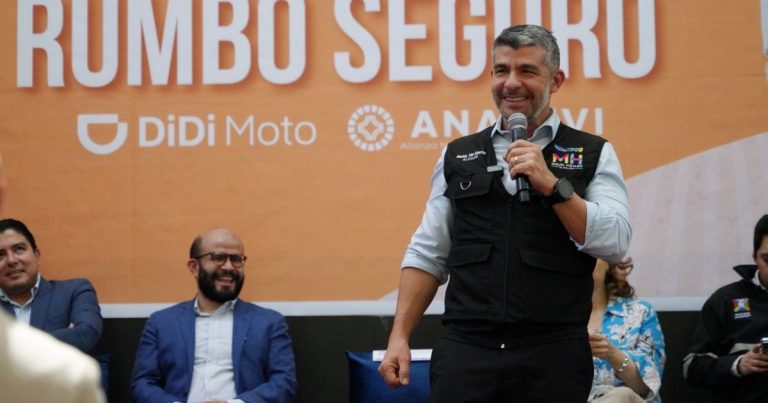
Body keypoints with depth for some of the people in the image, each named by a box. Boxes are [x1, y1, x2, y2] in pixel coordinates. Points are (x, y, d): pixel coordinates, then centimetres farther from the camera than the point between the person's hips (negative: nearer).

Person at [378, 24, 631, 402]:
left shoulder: (593, 154, 5)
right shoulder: (458, 156, 12)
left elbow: (615, 242, -8)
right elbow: (427, 254, 12)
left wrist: (550, 184, -14)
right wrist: (399, 336, 5)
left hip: (554, 355, -1)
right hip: (465, 350, 2)